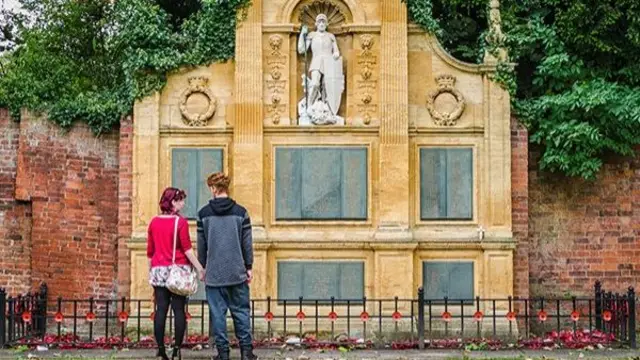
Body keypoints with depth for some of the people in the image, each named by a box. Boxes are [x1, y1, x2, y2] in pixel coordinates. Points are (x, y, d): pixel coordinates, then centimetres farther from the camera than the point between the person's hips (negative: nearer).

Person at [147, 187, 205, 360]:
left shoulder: (154, 222, 7)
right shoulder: (180, 222, -7)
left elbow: (150, 250, 11)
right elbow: (187, 249, -11)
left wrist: (150, 270, 20)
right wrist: (200, 268, -8)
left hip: (159, 270, 4)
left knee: (161, 309, 3)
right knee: (178, 310, 0)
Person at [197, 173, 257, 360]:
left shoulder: (204, 213, -1)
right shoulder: (240, 212, -1)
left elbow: (201, 245, 3)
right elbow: (247, 243, 1)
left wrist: (203, 267, 13)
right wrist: (248, 267, 8)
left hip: (214, 272, -1)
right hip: (237, 271, 1)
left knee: (218, 312, 4)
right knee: (240, 310, 8)